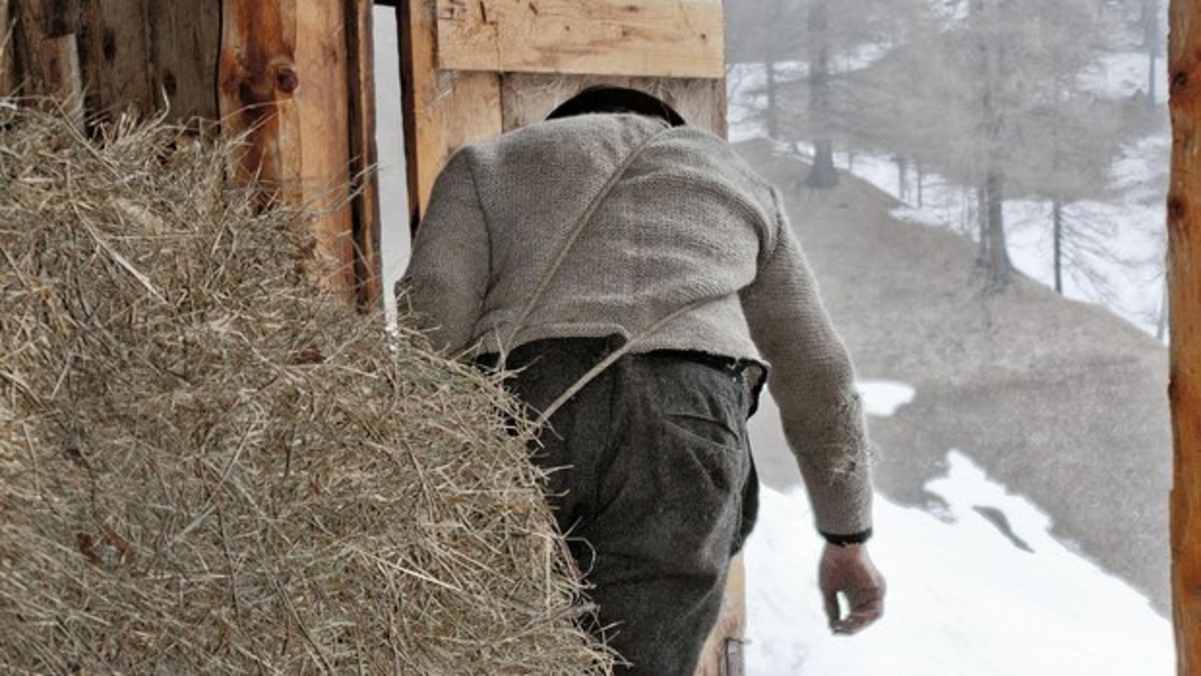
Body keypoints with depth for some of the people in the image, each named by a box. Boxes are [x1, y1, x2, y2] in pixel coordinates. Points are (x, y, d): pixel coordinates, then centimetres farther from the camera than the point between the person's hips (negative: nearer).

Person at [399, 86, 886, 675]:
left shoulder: (493, 166, 27)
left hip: (519, 416, 0)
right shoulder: (738, 189, 33)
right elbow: (816, 379, 34)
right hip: (676, 434, 0)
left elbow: (431, 322, 8)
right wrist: (847, 539, 42)